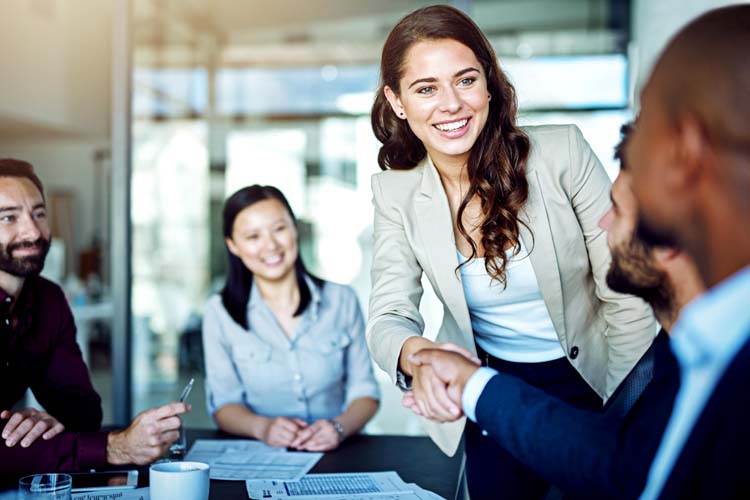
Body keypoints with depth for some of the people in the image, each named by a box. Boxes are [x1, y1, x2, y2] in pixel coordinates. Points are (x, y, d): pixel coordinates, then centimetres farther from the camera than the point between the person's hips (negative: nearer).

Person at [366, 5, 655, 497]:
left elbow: (627, 298, -15)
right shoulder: (395, 192, -11)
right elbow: (390, 315, -15)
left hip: (590, 382, -1)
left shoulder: (563, 152, -20)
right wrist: (418, 356, -39)